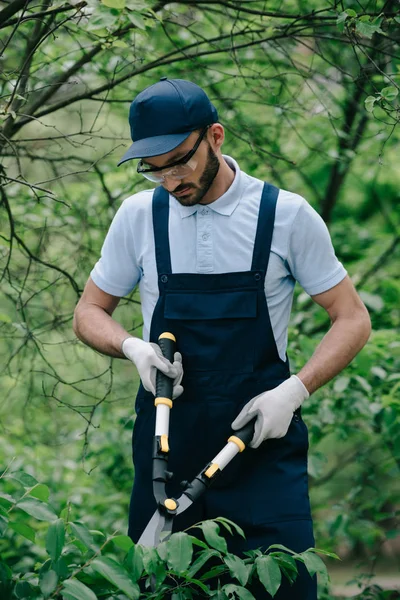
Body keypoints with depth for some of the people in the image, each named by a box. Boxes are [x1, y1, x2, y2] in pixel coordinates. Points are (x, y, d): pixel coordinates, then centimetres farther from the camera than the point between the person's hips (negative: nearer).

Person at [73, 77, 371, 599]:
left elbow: (352, 320, 2)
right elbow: (89, 313, 14)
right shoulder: (139, 216, 4)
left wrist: (294, 390, -13)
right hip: (166, 443, 2)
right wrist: (133, 348, -9)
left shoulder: (287, 215, -3)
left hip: (261, 440, -2)